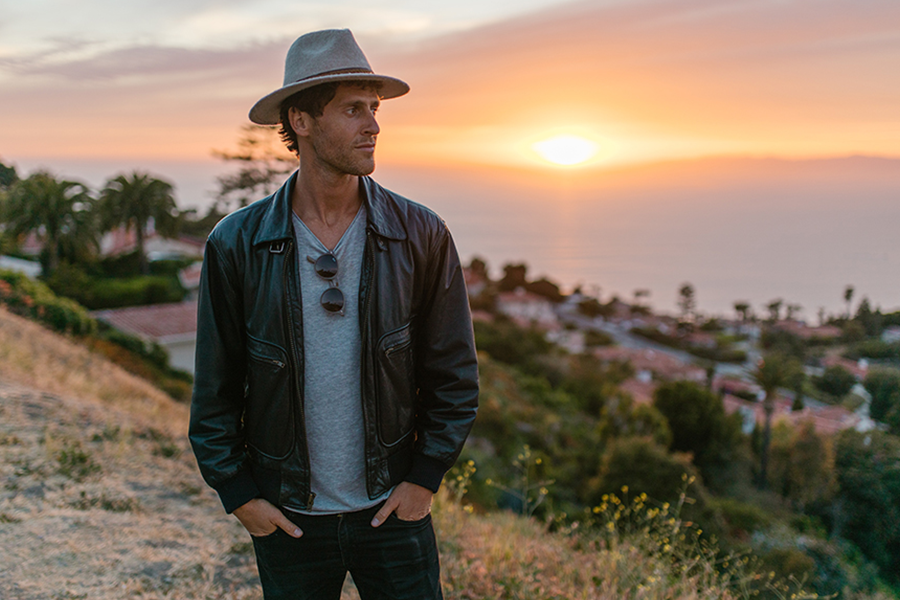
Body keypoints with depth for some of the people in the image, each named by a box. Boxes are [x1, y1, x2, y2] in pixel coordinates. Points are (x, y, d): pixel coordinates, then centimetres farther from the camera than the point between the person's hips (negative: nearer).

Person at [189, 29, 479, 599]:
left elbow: (455, 375, -2)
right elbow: (214, 390, -1)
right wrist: (238, 493, -3)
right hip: (287, 518, 0)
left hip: (394, 508, 0)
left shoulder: (421, 235, -9)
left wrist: (425, 478, -5)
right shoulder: (236, 244, -9)